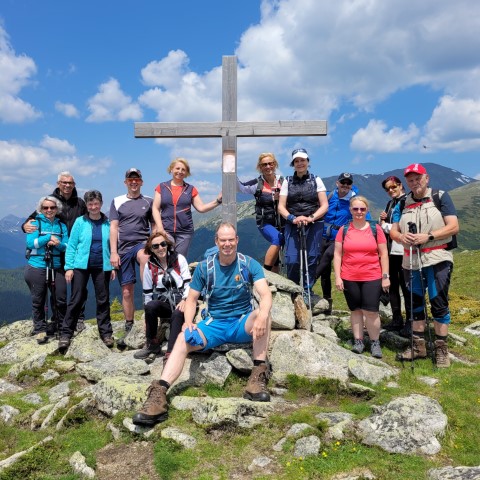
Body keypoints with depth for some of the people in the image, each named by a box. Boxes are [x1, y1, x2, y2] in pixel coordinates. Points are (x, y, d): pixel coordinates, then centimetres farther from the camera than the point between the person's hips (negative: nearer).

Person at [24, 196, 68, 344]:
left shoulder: (62, 226, 9)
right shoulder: (36, 223, 0)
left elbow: (66, 246, 3)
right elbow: (30, 243, -11)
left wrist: (57, 244, -17)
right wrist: (49, 237, -16)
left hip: (56, 267, 3)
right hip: (37, 267, -2)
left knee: (61, 299, 3)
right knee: (38, 300, 4)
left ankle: (61, 325, 23)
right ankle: (40, 329, 18)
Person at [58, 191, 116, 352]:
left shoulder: (108, 223, 2)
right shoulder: (80, 222, -1)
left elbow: (112, 246, 5)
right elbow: (71, 245, -1)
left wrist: (113, 267, 2)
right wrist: (69, 267, -7)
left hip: (102, 266, 1)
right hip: (81, 265, -1)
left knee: (103, 300, 8)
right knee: (76, 299, 1)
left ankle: (106, 332, 18)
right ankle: (66, 334, 9)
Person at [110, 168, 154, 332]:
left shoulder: (149, 201, 7)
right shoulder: (117, 201, 7)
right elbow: (113, 228, 3)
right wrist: (113, 253, -5)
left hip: (142, 243, -1)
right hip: (124, 248, 2)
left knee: (143, 256, -40)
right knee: (127, 291, 4)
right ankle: (129, 325, 18)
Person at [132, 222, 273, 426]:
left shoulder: (249, 264, -5)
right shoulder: (204, 267, 1)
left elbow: (266, 294, -18)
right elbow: (192, 298, 4)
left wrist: (262, 315, -41)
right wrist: (188, 321, -18)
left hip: (242, 324, -1)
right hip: (214, 324, 2)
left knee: (261, 313, -33)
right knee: (183, 339, -25)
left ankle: (258, 376, -32)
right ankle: (159, 393, -36)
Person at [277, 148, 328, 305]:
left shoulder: (316, 180, 8)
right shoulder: (288, 181, 10)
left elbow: (324, 205, 3)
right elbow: (281, 206, 6)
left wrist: (311, 218, -13)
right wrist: (292, 218, -13)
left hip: (314, 225, 0)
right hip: (293, 225, 0)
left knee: (311, 260, -1)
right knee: (292, 261, -8)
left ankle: (307, 292, 12)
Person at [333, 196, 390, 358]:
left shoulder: (376, 229, 2)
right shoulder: (344, 230, 3)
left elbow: (383, 254, 4)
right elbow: (337, 254, 3)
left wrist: (385, 277, -1)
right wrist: (337, 277, -3)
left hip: (372, 278, -1)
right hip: (349, 278, 1)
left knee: (371, 311, -2)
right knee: (355, 310, 10)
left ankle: (375, 343, 14)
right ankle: (358, 341, 21)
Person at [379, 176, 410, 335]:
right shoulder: (390, 204, 17)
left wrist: (385, 225, -6)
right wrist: (383, 219, 0)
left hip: (403, 250, -8)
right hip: (390, 250, 8)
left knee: (406, 286, -3)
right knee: (392, 285, 12)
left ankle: (410, 322, 5)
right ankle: (397, 320, 22)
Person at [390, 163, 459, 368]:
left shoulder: (441, 197, -1)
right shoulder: (402, 203, 11)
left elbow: (453, 227, -8)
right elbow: (393, 231, 11)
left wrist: (428, 236, -20)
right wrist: (402, 237, -12)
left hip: (438, 259, -4)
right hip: (411, 261, 5)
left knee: (439, 303, -3)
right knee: (415, 303, 10)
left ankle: (441, 348, 9)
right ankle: (418, 345, 21)